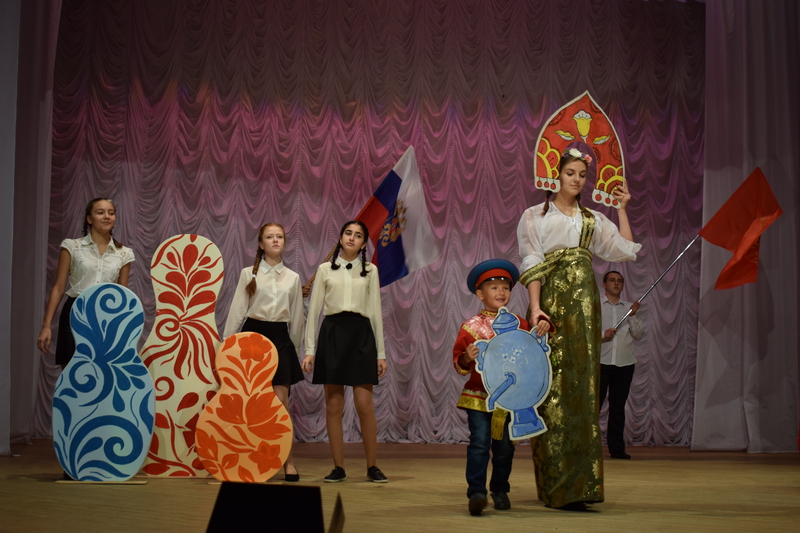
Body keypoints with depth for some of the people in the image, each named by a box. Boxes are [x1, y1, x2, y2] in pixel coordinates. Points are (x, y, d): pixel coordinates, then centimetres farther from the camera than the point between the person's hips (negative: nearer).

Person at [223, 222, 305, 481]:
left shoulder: (292, 277, 11)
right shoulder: (249, 274, 5)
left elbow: (296, 317, 15)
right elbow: (237, 311, 3)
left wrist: (295, 347, 14)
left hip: (280, 337, 1)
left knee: (280, 400, -5)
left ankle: (288, 462, 1)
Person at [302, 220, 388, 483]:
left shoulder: (370, 271, 11)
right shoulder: (325, 269, 9)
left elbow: (376, 312, 10)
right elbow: (313, 311, 8)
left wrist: (381, 353, 6)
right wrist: (309, 350, 1)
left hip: (361, 334, 0)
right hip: (332, 333, 0)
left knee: (365, 405, -6)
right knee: (333, 406, 1)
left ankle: (372, 466, 5)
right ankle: (338, 467, 8)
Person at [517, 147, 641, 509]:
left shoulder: (594, 220, 20)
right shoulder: (535, 216, 8)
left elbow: (626, 249, 11)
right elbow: (532, 264, -3)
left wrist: (622, 209, 15)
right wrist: (536, 306, -15)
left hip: (583, 303, 4)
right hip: (552, 302, -3)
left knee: (582, 382, -4)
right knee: (554, 386, -7)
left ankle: (579, 482, -1)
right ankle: (560, 488, -6)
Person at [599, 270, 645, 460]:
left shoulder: (629, 308, 15)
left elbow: (639, 335, 8)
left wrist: (633, 316, -6)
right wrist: (602, 335, -16)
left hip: (624, 364, 3)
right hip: (600, 361, -3)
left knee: (618, 407, 5)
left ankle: (617, 448, 7)